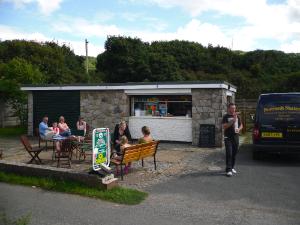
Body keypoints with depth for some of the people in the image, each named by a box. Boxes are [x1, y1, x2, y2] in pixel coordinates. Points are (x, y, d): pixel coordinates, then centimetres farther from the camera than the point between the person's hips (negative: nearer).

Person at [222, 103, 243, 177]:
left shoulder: (237, 116, 12)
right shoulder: (226, 117, -3)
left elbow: (241, 125, 20)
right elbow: (224, 126, -14)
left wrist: (239, 129, -2)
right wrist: (233, 120, -20)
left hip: (236, 137, 5)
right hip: (228, 137, -5)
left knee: (234, 153, 10)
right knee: (229, 154, -10)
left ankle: (232, 167, 25)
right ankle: (228, 170, -11)